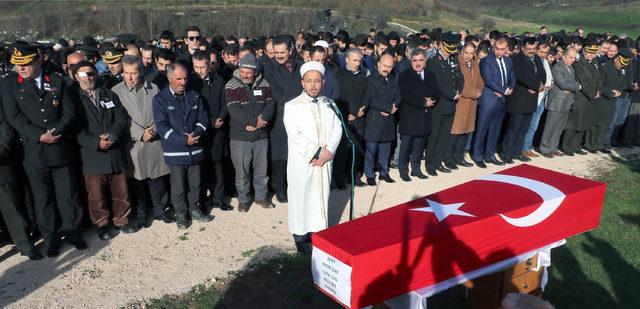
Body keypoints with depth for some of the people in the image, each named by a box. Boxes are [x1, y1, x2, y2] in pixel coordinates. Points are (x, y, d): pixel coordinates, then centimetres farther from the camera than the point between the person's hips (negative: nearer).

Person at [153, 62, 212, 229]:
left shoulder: (194, 96, 8)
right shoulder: (160, 99, -6)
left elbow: (203, 119, 7)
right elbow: (162, 127, -12)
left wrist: (195, 134, -13)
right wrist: (184, 140, -19)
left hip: (195, 149, 4)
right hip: (175, 151, -4)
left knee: (195, 184, 14)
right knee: (178, 187, 7)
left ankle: (194, 209, 31)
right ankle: (180, 214, 23)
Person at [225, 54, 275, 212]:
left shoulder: (264, 84, 4)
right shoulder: (232, 85, -6)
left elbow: (270, 104, -1)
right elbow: (234, 110, -16)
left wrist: (261, 121, -18)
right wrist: (255, 120, -19)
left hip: (261, 136, 3)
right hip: (239, 138, -2)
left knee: (262, 169, 13)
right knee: (242, 171, 7)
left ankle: (262, 196, 31)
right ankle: (243, 199, 24)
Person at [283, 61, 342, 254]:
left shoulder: (328, 104, 8)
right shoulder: (292, 106, -5)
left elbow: (337, 129, 2)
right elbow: (295, 136, -13)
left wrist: (328, 151, -12)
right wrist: (316, 152, -15)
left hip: (324, 161, 4)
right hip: (302, 162, -3)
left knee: (322, 195, 10)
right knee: (301, 197, 4)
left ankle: (319, 231, 23)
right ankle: (300, 236, 16)